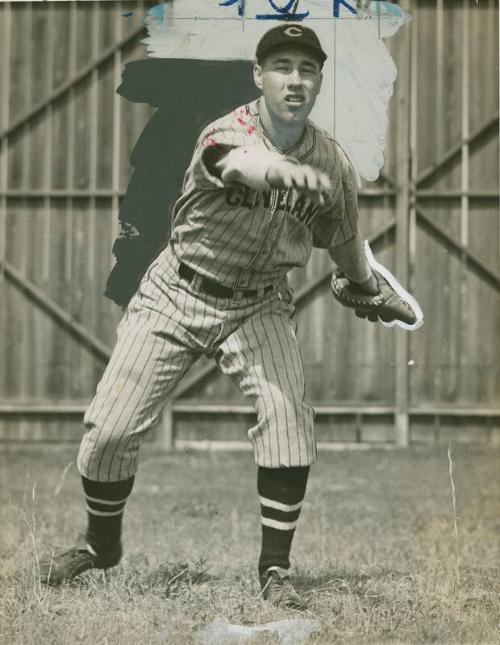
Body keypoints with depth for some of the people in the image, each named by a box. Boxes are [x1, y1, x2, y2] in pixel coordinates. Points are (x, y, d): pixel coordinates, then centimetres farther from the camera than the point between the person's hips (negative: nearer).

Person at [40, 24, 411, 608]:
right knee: (109, 428, -3)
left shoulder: (331, 163, -9)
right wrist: (286, 171, -72)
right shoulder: (225, 133, -23)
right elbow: (239, 163, -50)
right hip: (176, 294, -2)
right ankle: (100, 544, 25)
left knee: (289, 420, -20)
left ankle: (275, 570, -5)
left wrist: (369, 294, 25)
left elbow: (344, 242, 11)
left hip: (257, 305, 2)